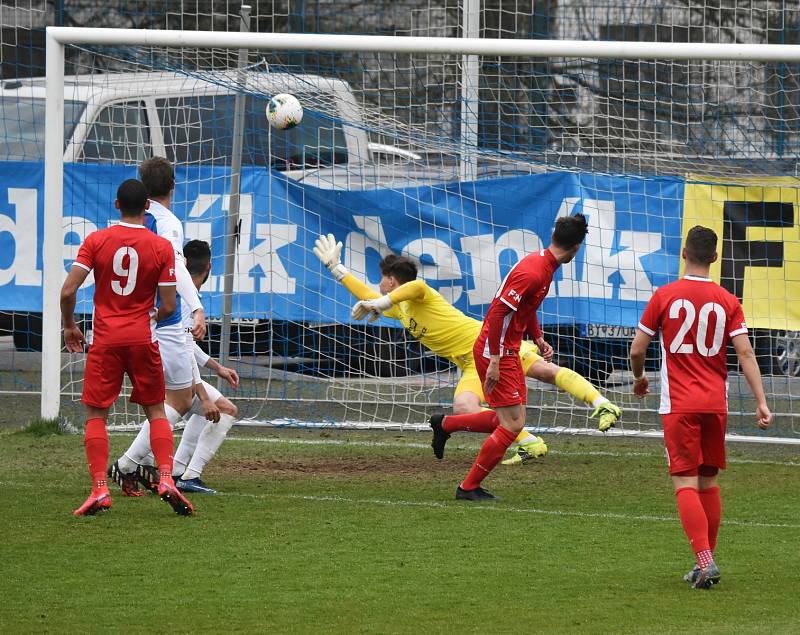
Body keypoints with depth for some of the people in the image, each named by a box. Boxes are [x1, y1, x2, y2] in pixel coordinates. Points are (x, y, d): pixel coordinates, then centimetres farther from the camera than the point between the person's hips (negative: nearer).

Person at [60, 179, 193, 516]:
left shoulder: (96, 241, -4)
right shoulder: (161, 247, -4)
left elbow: (68, 291, -9)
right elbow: (168, 305, -5)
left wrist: (69, 326, 8)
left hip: (105, 338, -1)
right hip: (143, 337, 1)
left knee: (96, 415, 5)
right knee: (156, 410, 13)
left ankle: (99, 489, -6)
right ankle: (167, 479, -4)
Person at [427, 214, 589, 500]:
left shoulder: (542, 264, 8)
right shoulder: (532, 273, -23)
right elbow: (498, 313, -26)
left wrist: (537, 338, 15)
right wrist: (495, 361, -25)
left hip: (508, 351, 10)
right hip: (497, 351, -10)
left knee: (509, 420, 16)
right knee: (512, 425, -8)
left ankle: (445, 424, 30)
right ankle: (469, 487, 2)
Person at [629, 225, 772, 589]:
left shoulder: (665, 296, -4)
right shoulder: (728, 302, 2)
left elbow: (637, 349, 0)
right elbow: (746, 355, -5)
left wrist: (639, 378, 20)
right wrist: (761, 402, -5)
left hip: (678, 405, -3)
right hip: (716, 405, 3)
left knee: (685, 484, -6)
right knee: (708, 482, 15)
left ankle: (705, 561, -22)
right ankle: (706, 564, 19)